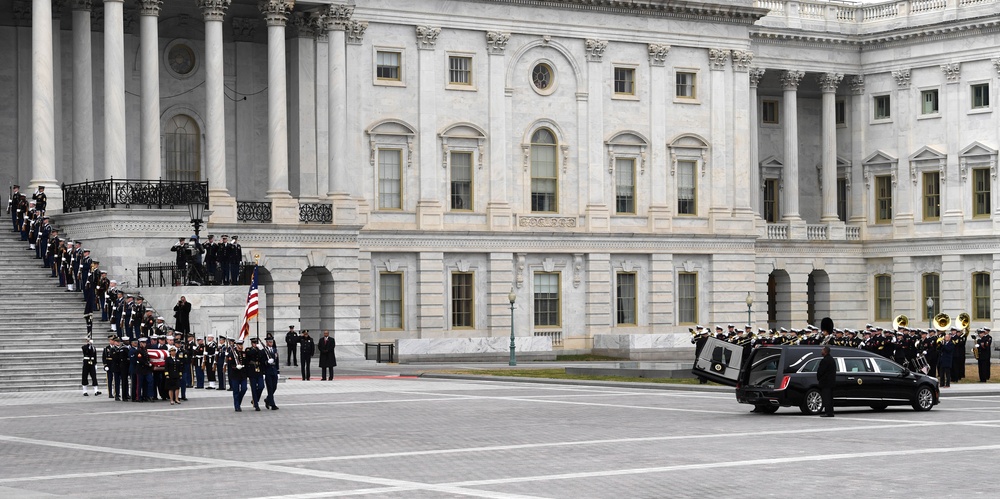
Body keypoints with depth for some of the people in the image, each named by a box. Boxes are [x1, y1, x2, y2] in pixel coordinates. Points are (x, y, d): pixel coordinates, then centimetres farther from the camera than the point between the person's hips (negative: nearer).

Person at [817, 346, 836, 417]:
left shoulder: (825, 360, -17)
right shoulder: (832, 360, 15)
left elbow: (820, 371, -17)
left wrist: (818, 377, 2)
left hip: (825, 382, -10)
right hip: (832, 381, 10)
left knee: (826, 398, -9)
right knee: (830, 397, 12)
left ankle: (828, 412, -13)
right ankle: (830, 412, 14)